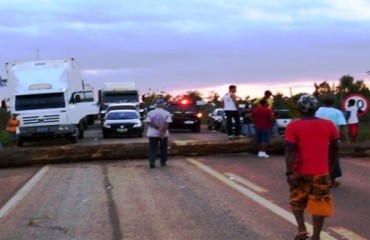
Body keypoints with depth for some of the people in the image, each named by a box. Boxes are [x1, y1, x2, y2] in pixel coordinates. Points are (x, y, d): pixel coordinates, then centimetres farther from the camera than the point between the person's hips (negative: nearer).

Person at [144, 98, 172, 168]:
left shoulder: (150, 113, 0)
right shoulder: (167, 113, -5)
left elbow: (149, 122, -11)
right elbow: (167, 123, -16)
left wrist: (158, 128, -13)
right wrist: (162, 132, -19)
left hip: (152, 134, 1)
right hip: (164, 134, 0)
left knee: (153, 148, 2)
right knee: (163, 148, 13)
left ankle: (152, 161, -15)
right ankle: (163, 162, 17)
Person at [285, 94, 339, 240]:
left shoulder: (293, 126, -7)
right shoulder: (328, 125, 1)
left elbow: (290, 150, -13)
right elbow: (334, 148, 9)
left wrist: (289, 172, -12)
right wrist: (331, 165, 23)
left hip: (300, 172, -1)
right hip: (321, 172, 1)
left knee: (296, 201, 19)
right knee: (319, 204, 6)